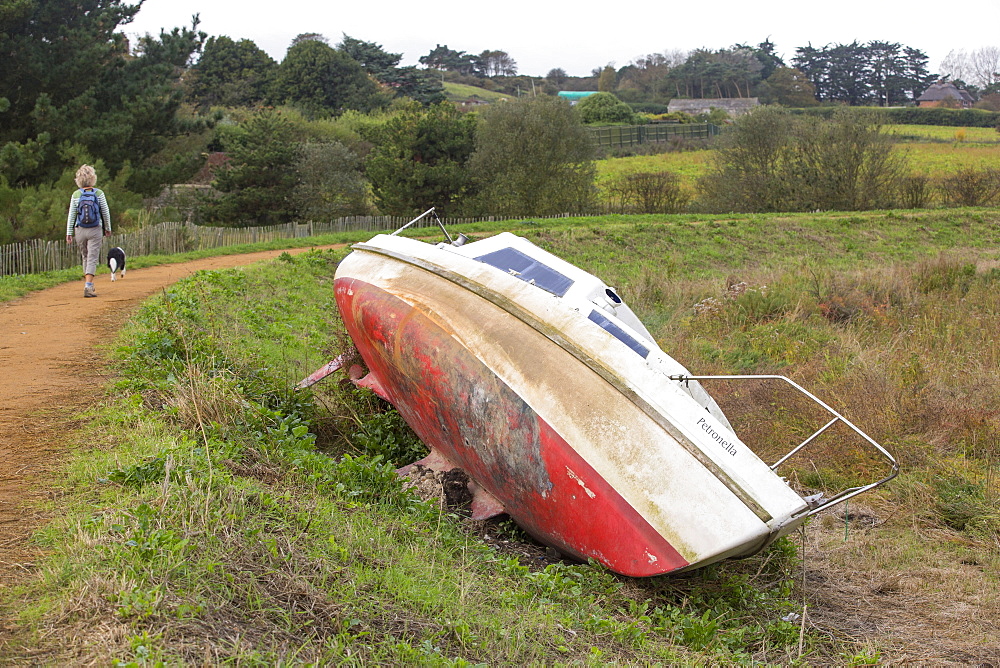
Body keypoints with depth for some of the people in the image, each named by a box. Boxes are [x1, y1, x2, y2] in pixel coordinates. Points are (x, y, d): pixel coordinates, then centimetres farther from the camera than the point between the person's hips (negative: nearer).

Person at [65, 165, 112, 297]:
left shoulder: (76, 195, -1)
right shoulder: (99, 193, -5)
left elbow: (71, 215, 1)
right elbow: (106, 213, 0)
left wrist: (69, 233, 7)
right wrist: (108, 228, 14)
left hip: (80, 230, 2)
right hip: (95, 231, -2)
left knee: (85, 257, 18)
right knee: (92, 259, -3)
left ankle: (89, 285, 25)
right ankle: (88, 286, -17)